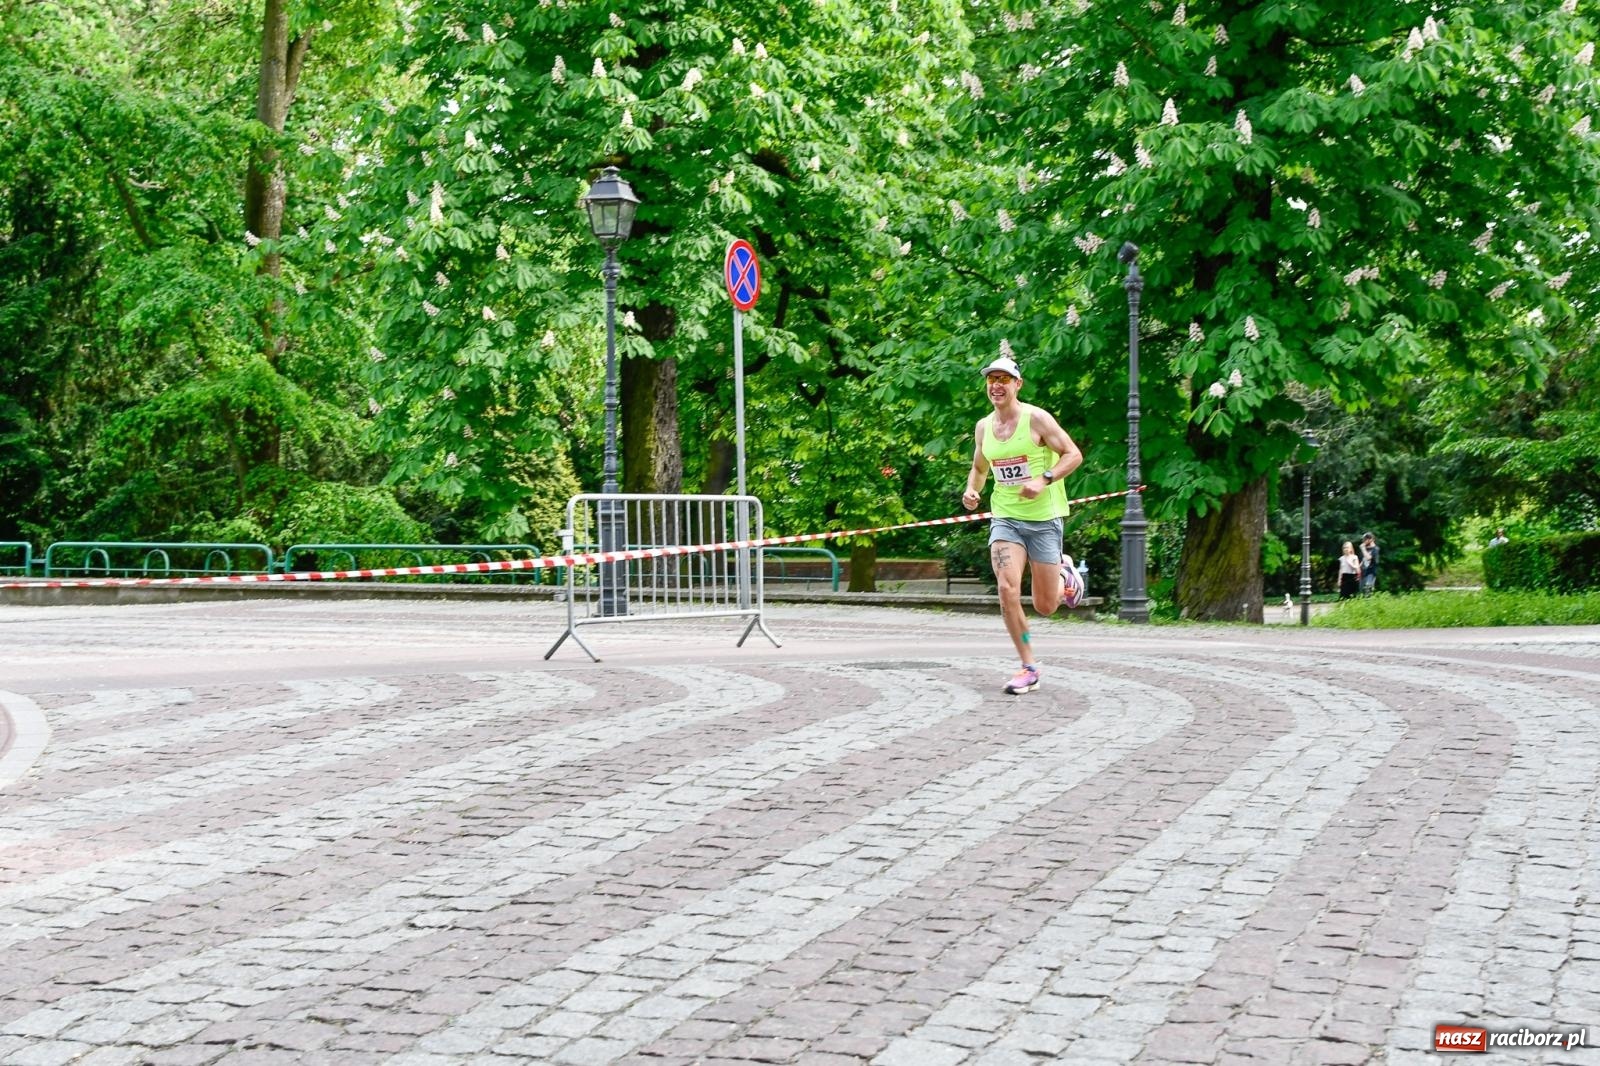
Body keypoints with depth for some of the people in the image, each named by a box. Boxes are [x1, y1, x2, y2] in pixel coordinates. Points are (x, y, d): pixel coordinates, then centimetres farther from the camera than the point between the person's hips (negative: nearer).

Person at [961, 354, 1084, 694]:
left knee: (1045, 607, 3)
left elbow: (1073, 455, -9)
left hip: (1043, 518, -3)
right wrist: (972, 490, 1)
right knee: (1007, 590, -18)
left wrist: (1043, 480, -24)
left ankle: (1064, 574, 40)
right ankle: (1029, 668, -5)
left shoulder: (1036, 418, -9)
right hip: (1005, 518, 3)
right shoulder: (983, 427, 6)